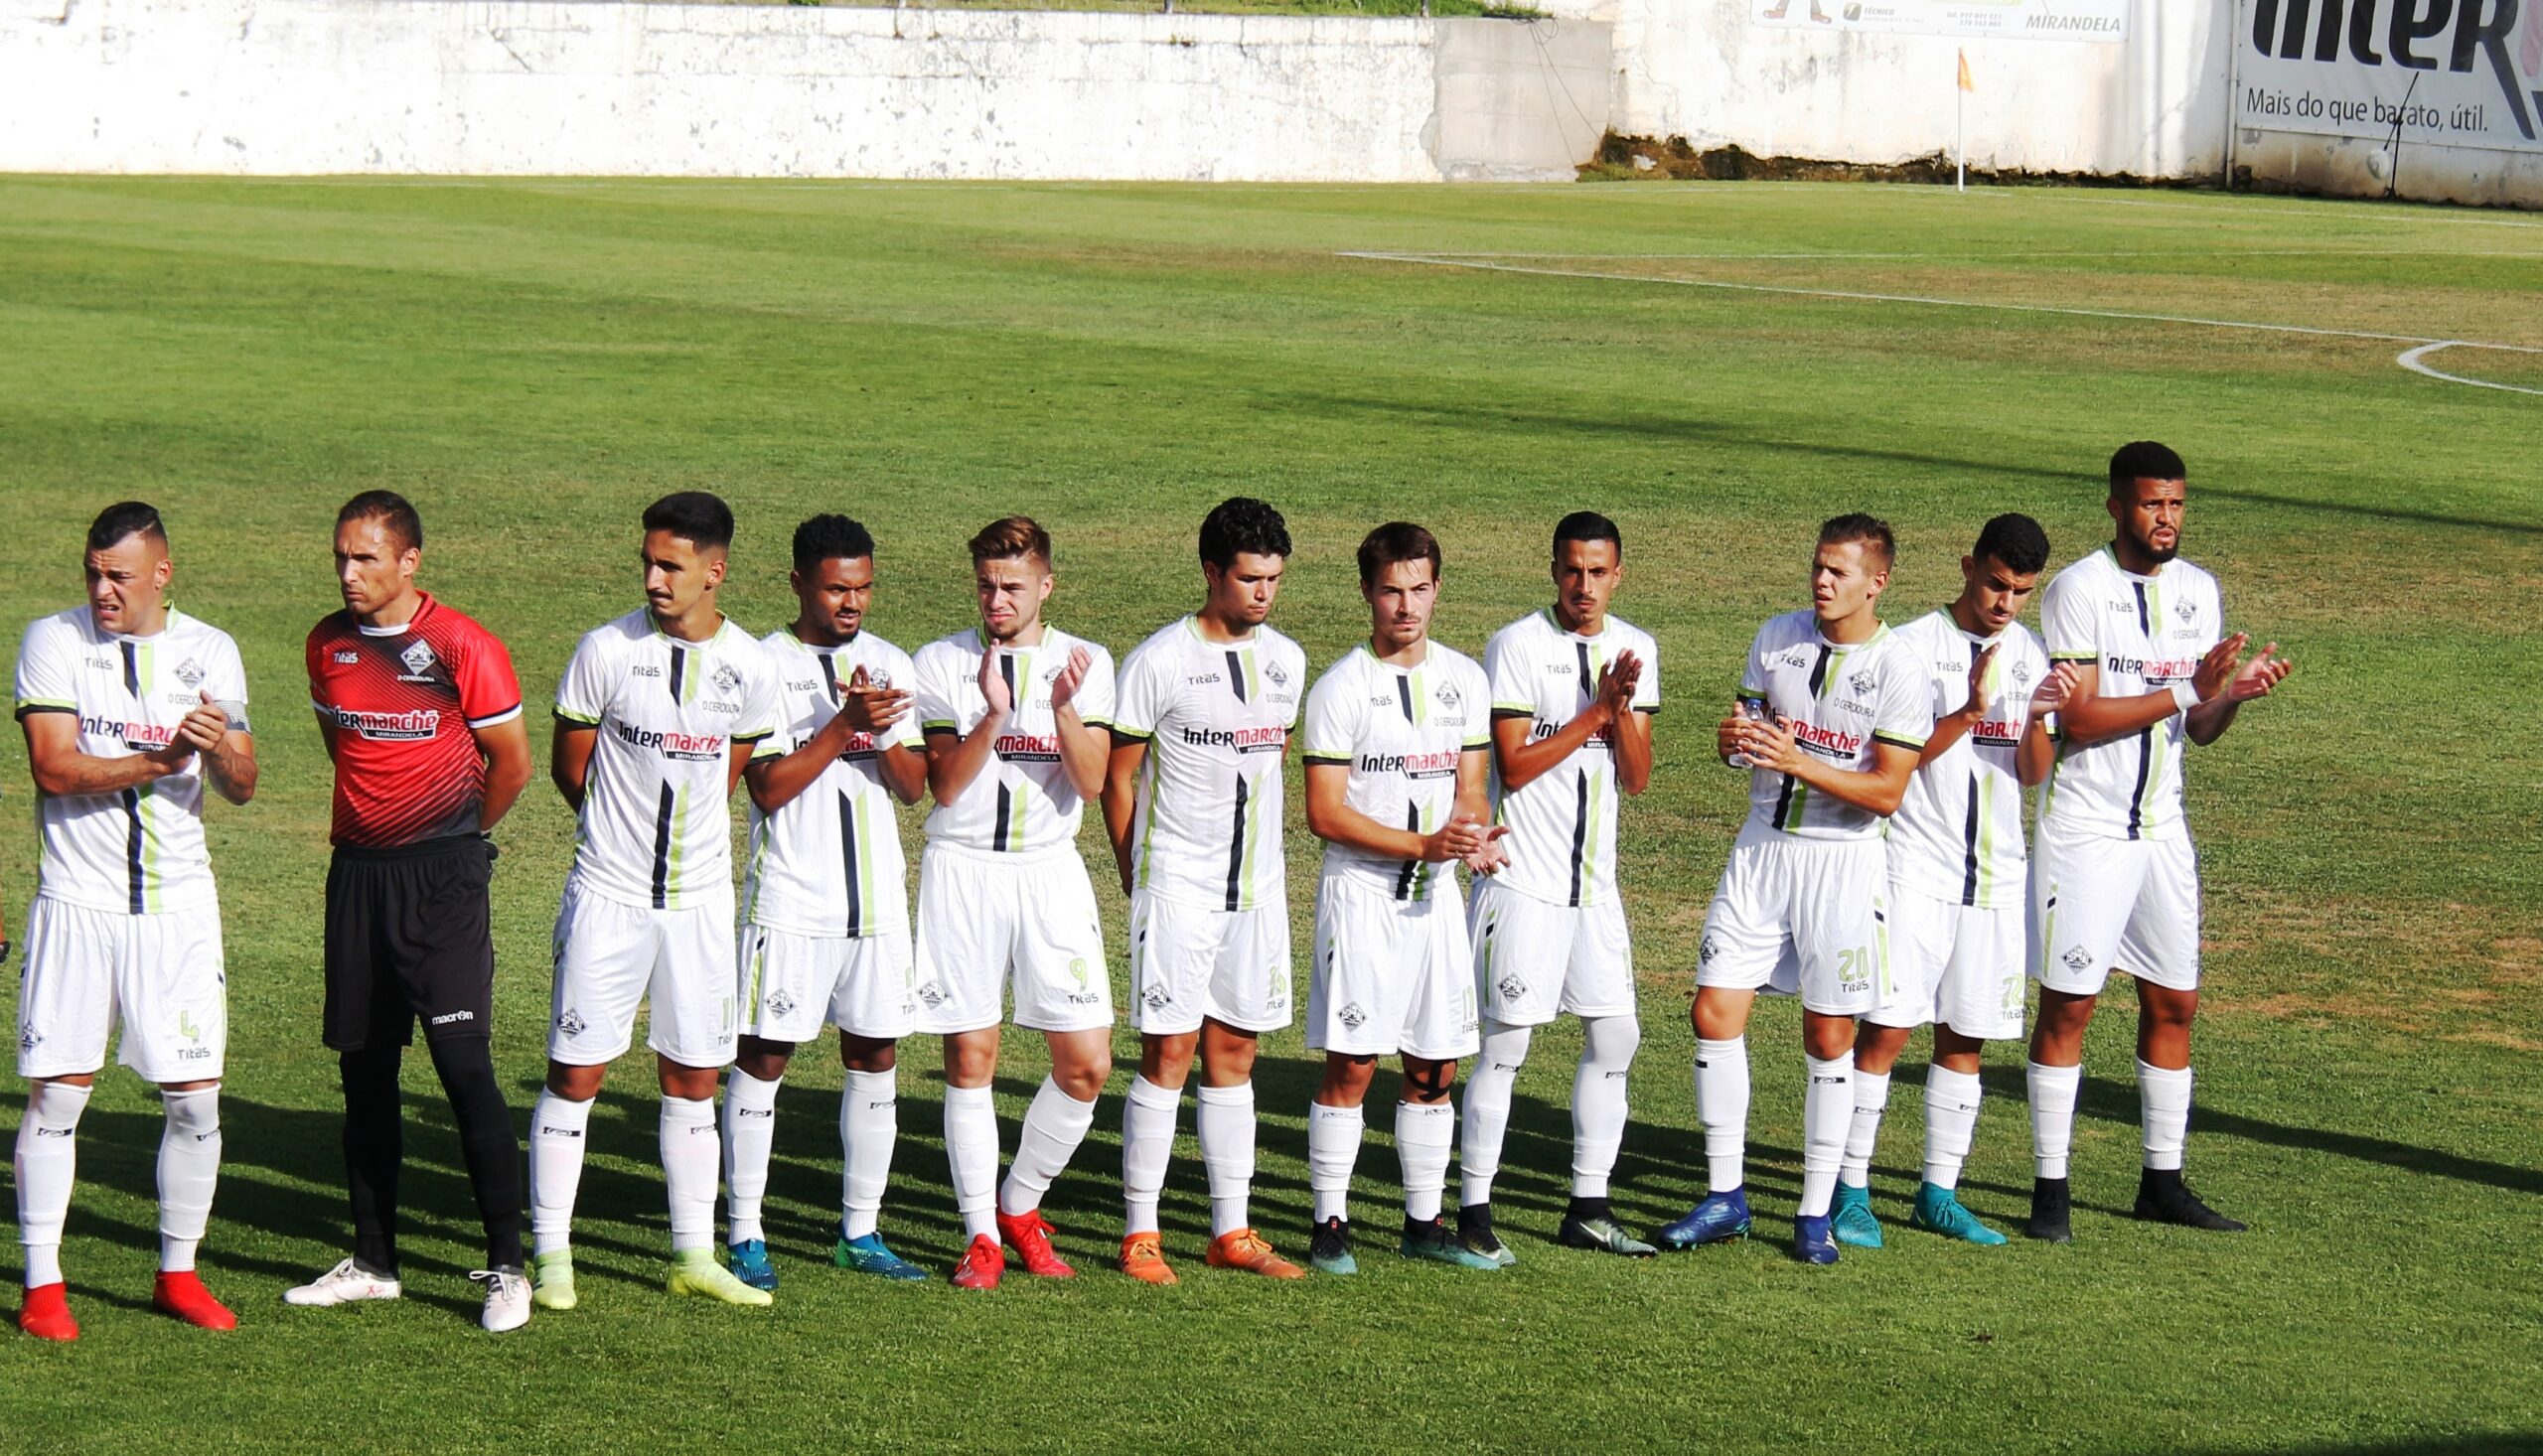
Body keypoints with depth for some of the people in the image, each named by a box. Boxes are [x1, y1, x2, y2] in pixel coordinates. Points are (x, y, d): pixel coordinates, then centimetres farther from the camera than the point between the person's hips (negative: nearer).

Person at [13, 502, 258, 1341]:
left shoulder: (209, 652, 4)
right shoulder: (53, 643, -3)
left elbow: (241, 788, 2)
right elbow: (54, 769, -13)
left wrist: (221, 750, -21)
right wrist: (160, 760, -24)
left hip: (178, 903, 2)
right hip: (78, 901, -2)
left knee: (195, 1099, 2)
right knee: (55, 1094, -2)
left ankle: (177, 1273, 18)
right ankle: (41, 1286, 6)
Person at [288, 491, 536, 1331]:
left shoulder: (462, 648, -10)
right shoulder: (328, 645, 6)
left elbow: (511, 764, -3)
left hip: (442, 874, -6)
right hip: (357, 869, 6)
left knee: (462, 1061, -11)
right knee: (364, 1070, 10)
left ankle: (508, 1267, -6)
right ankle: (373, 1262, 19)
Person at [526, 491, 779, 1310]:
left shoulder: (750, 671, -1)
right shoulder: (607, 652, -9)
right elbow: (569, 768, 2)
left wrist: (684, 833, 11)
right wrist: (623, 829, 9)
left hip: (700, 897, 3)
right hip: (609, 895, -3)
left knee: (694, 1077, 9)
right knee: (576, 1072, -1)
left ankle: (693, 1255, 19)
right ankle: (550, 1254, 8)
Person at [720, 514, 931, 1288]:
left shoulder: (892, 665, 9)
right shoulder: (764, 665, -5)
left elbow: (914, 785, 5)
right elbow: (768, 787, -12)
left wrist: (885, 731, -15)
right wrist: (845, 726, -20)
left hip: (877, 897, 5)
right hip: (791, 899, -5)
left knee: (875, 1055, 7)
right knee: (764, 1056, -2)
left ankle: (859, 1232, 17)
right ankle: (744, 1234, 5)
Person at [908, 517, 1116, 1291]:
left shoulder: (1085, 664, 4)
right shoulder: (942, 663, 0)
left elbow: (1091, 781, -5)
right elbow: (944, 785, -6)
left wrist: (1063, 708, -21)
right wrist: (993, 715, -21)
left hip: (1049, 870, 1)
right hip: (963, 869, -1)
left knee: (1087, 1063, -3)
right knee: (970, 1057, -1)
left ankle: (1021, 1206, 18)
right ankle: (981, 1234, 9)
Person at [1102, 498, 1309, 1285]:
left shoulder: (1286, 660, 9)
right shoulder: (1159, 661, -8)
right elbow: (1119, 778, -3)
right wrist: (1138, 879, 0)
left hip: (1257, 887, 5)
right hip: (1177, 887, -5)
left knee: (1233, 1053, 9)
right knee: (1169, 1053, -5)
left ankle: (1231, 1231, 15)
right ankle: (1139, 1233, 1)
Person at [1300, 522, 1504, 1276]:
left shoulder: (1464, 680, 9)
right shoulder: (1341, 688, -7)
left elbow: (1468, 789, 12)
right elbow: (1326, 813, -10)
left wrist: (1476, 838, -11)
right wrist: (1424, 845, -17)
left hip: (1435, 895, 5)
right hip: (1360, 894, -5)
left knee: (1434, 1068, 8)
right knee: (1350, 1065, -5)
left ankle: (1424, 1222, 17)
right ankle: (1330, 1224, 3)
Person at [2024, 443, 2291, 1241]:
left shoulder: (2198, 592, 9)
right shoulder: (2078, 589, -10)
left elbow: (2199, 729, 10)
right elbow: (2080, 719, -17)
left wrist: (2232, 695, -11)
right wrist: (2185, 692, -22)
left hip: (2162, 828, 6)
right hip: (2086, 826, -6)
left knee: (2174, 1001, 8)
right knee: (2067, 1002, -3)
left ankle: (2162, 1182, 19)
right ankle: (2051, 1188, 3)